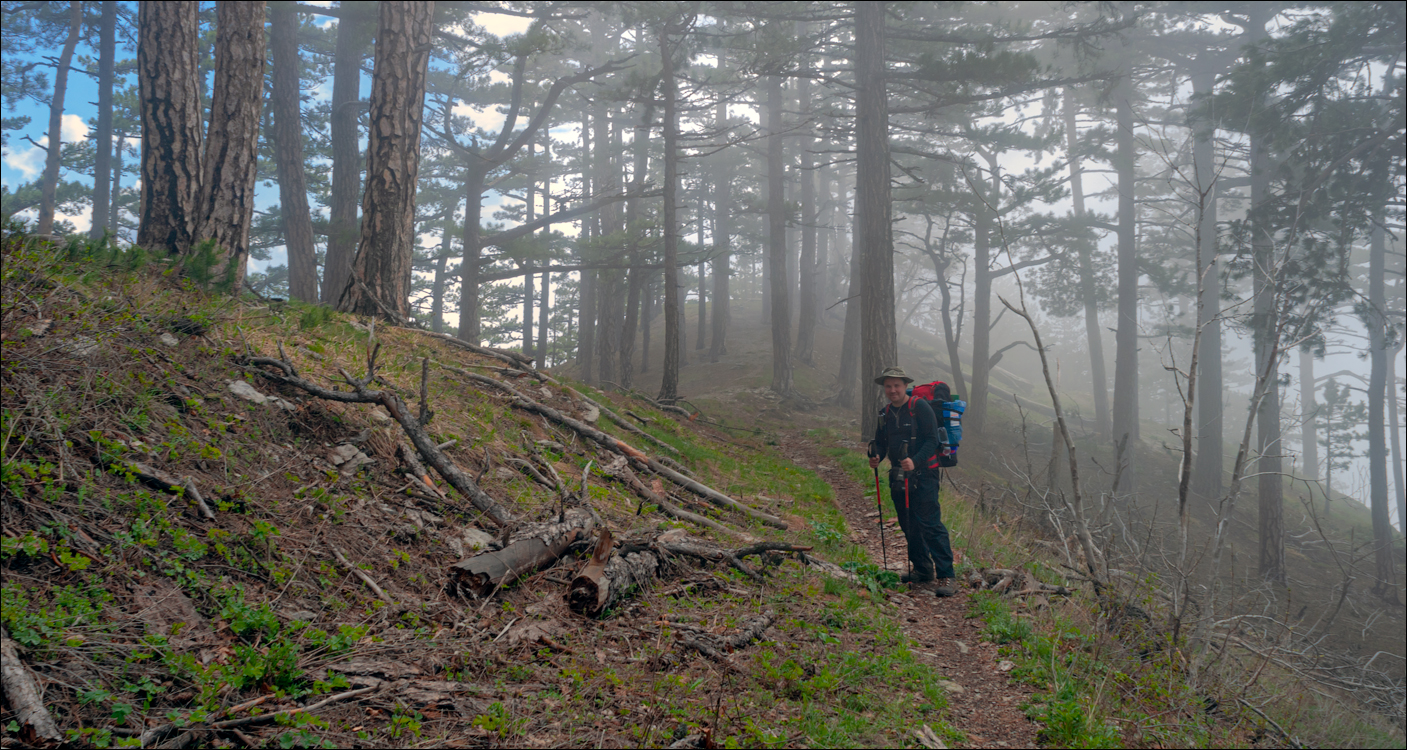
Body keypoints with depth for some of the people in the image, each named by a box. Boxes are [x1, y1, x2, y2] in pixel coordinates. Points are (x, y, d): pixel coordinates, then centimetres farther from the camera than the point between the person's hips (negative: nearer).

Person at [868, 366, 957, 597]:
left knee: (930, 524, -13)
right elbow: (881, 442, 17)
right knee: (909, 526, 11)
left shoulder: (920, 407, -8)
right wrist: (876, 457, -5)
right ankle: (923, 573, 23)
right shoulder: (885, 414, 12)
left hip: (922, 475, -7)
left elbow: (932, 440, -13)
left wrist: (915, 461, -26)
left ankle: (946, 576, -12)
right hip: (898, 478, 7)